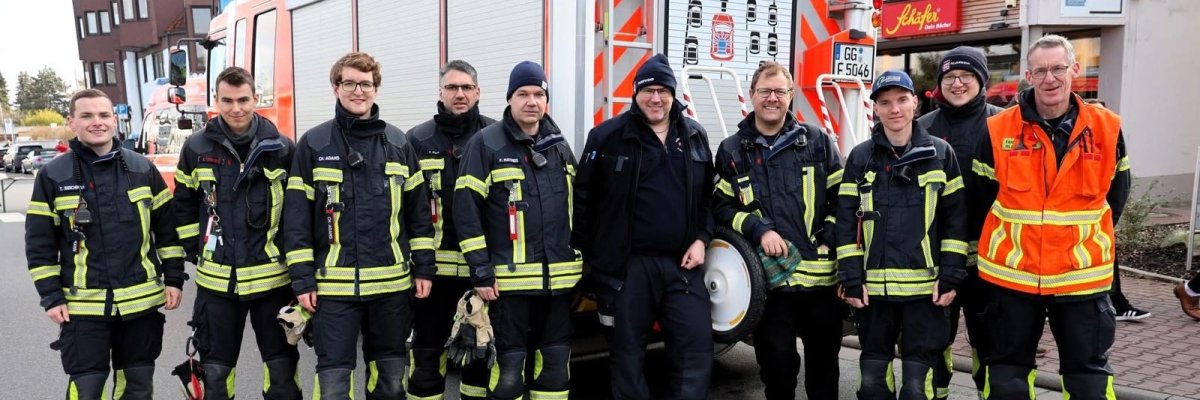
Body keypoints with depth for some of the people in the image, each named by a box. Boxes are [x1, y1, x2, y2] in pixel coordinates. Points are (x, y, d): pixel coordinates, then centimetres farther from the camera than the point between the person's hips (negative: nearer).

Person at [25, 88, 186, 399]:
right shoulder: (53, 176, -1)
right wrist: (51, 297, -4)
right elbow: (39, 242, 0)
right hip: (82, 305, -1)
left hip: (141, 301, 2)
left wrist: (174, 278, 2)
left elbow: (167, 228, 7)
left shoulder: (143, 169, 3)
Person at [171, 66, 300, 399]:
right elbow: (184, 206, 12)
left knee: (282, 366, 9)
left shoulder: (282, 149, -3)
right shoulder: (196, 148, 1)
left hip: (272, 277, -1)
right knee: (215, 371, 12)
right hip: (216, 279, 1)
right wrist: (197, 251, 6)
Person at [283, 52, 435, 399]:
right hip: (334, 284, -2)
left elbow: (419, 211, 8)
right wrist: (302, 279, -6)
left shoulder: (398, 143, 7)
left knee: (391, 372, 14)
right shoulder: (313, 144, 0)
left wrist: (424, 268, 4)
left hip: (392, 282, 2)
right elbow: (296, 217, -1)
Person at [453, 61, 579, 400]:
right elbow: (466, 208, -9)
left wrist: (579, 257, 16)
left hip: (560, 278, 5)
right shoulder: (486, 143, -5)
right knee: (509, 367, 0)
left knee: (555, 365, 12)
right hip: (510, 279, -5)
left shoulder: (559, 145, 12)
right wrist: (481, 271, -12)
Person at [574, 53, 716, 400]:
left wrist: (702, 238, 3)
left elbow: (709, 196, 17)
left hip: (682, 264, 3)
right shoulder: (608, 136, -3)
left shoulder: (695, 136, 10)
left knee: (697, 346, 3)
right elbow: (583, 198, -1)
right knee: (628, 351, 8)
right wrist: (587, 255, -4)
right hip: (628, 265, -3)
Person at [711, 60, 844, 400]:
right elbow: (721, 207, 3)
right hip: (767, 279, 0)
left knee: (824, 361, 12)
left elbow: (842, 198, 7)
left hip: (821, 276, 1)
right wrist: (758, 230, -12)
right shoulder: (731, 151, 6)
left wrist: (828, 240, -5)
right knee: (776, 364, 7)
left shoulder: (817, 141, 6)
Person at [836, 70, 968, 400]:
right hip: (874, 287, 1)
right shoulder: (860, 158, 5)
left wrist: (950, 278, -4)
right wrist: (852, 281, -4)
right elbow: (847, 222, 2)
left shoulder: (941, 153, 4)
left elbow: (955, 220, 2)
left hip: (925, 287, -1)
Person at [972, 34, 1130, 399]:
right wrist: (1011, 240, 7)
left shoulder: (1106, 128, -2)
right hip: (1011, 273, 0)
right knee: (1008, 371, 12)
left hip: (1081, 274, 1)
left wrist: (1086, 238, 11)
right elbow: (984, 198, 4)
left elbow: (1115, 194, 11)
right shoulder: (999, 130, -6)